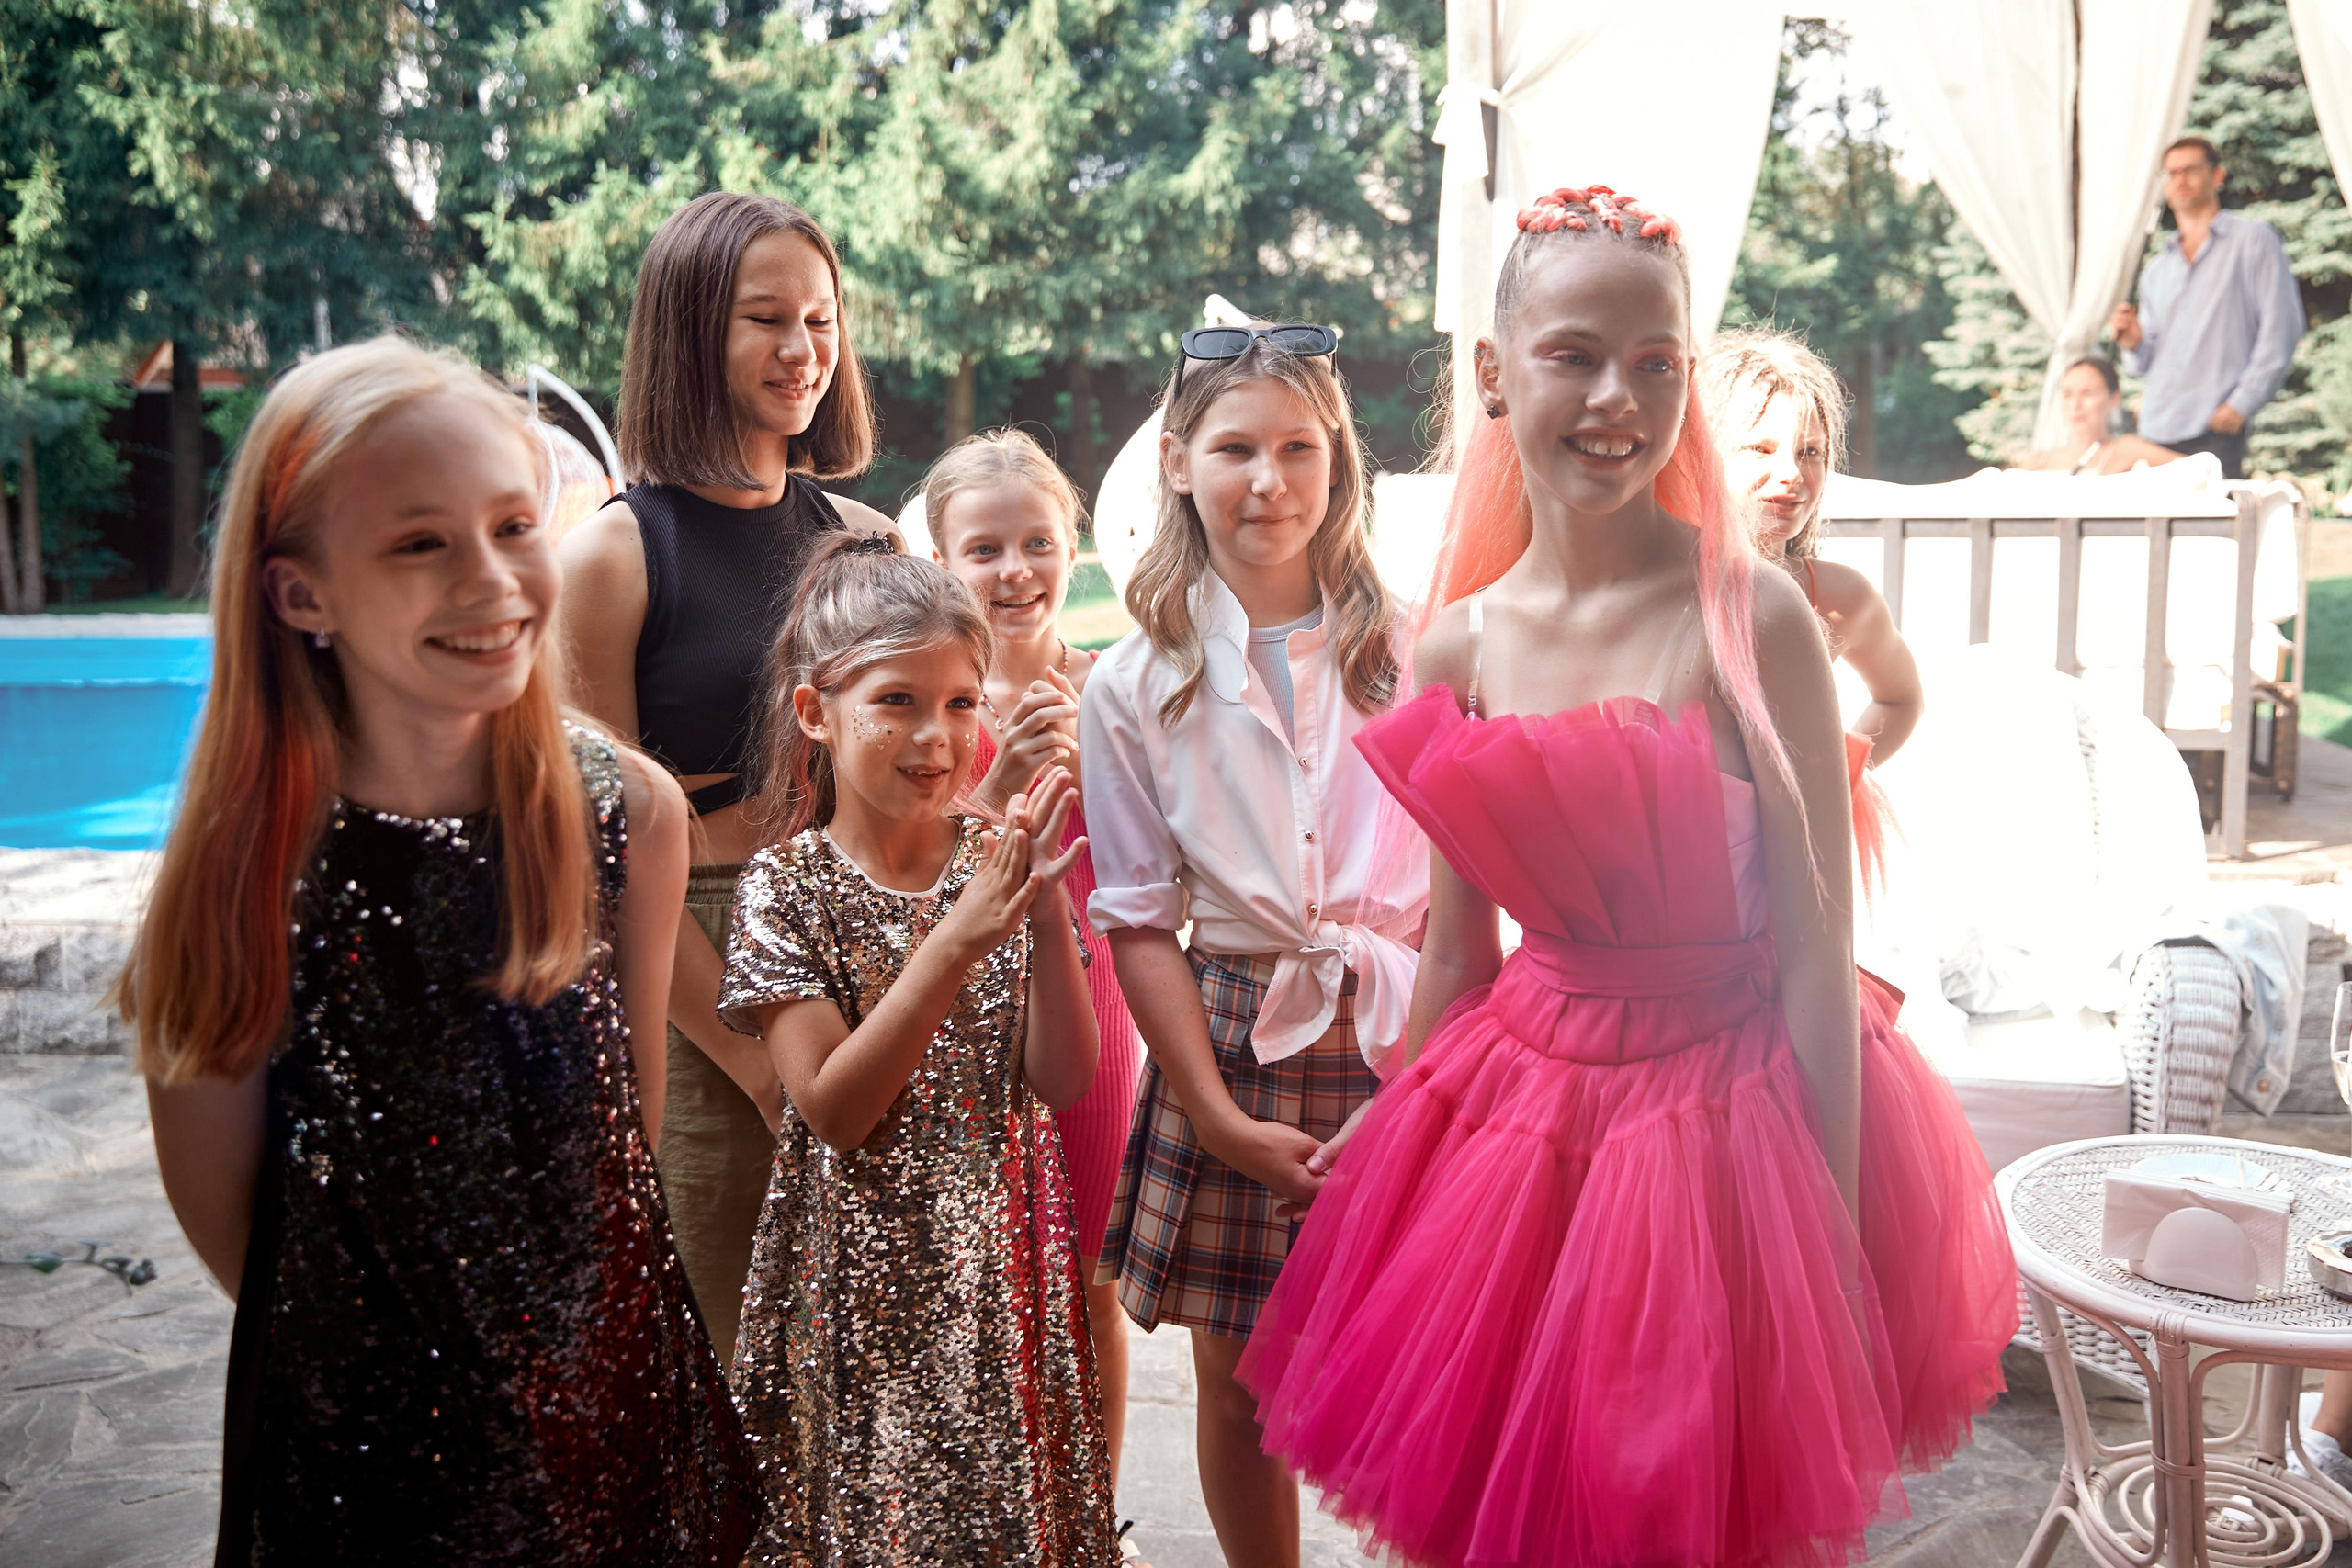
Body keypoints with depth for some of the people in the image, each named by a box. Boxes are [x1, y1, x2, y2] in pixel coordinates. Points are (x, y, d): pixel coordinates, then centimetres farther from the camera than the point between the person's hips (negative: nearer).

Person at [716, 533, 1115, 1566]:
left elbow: (1063, 1082, -6)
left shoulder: (995, 862, -2)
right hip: (864, 1265, -2)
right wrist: (958, 941, -25)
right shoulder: (786, 887, -9)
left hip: (1000, 1253, 3)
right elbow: (833, 1109, -17)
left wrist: (1047, 918, -21)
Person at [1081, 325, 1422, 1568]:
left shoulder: (1407, 653, 1)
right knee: (1240, 1387, 11)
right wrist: (1224, 1121, -7)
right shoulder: (1135, 687, 0)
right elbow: (1139, 923, 0)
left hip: (1400, 1044, 0)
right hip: (1231, 1047, 0)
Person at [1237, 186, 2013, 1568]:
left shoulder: (1751, 617, -15)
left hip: (1729, 1119, -3)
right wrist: (1404, 1168, 13)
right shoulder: (1458, 651, -3)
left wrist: (1834, 1237, -12)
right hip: (1523, 1103, 4)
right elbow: (1459, 950, 6)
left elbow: (1818, 950, -14)